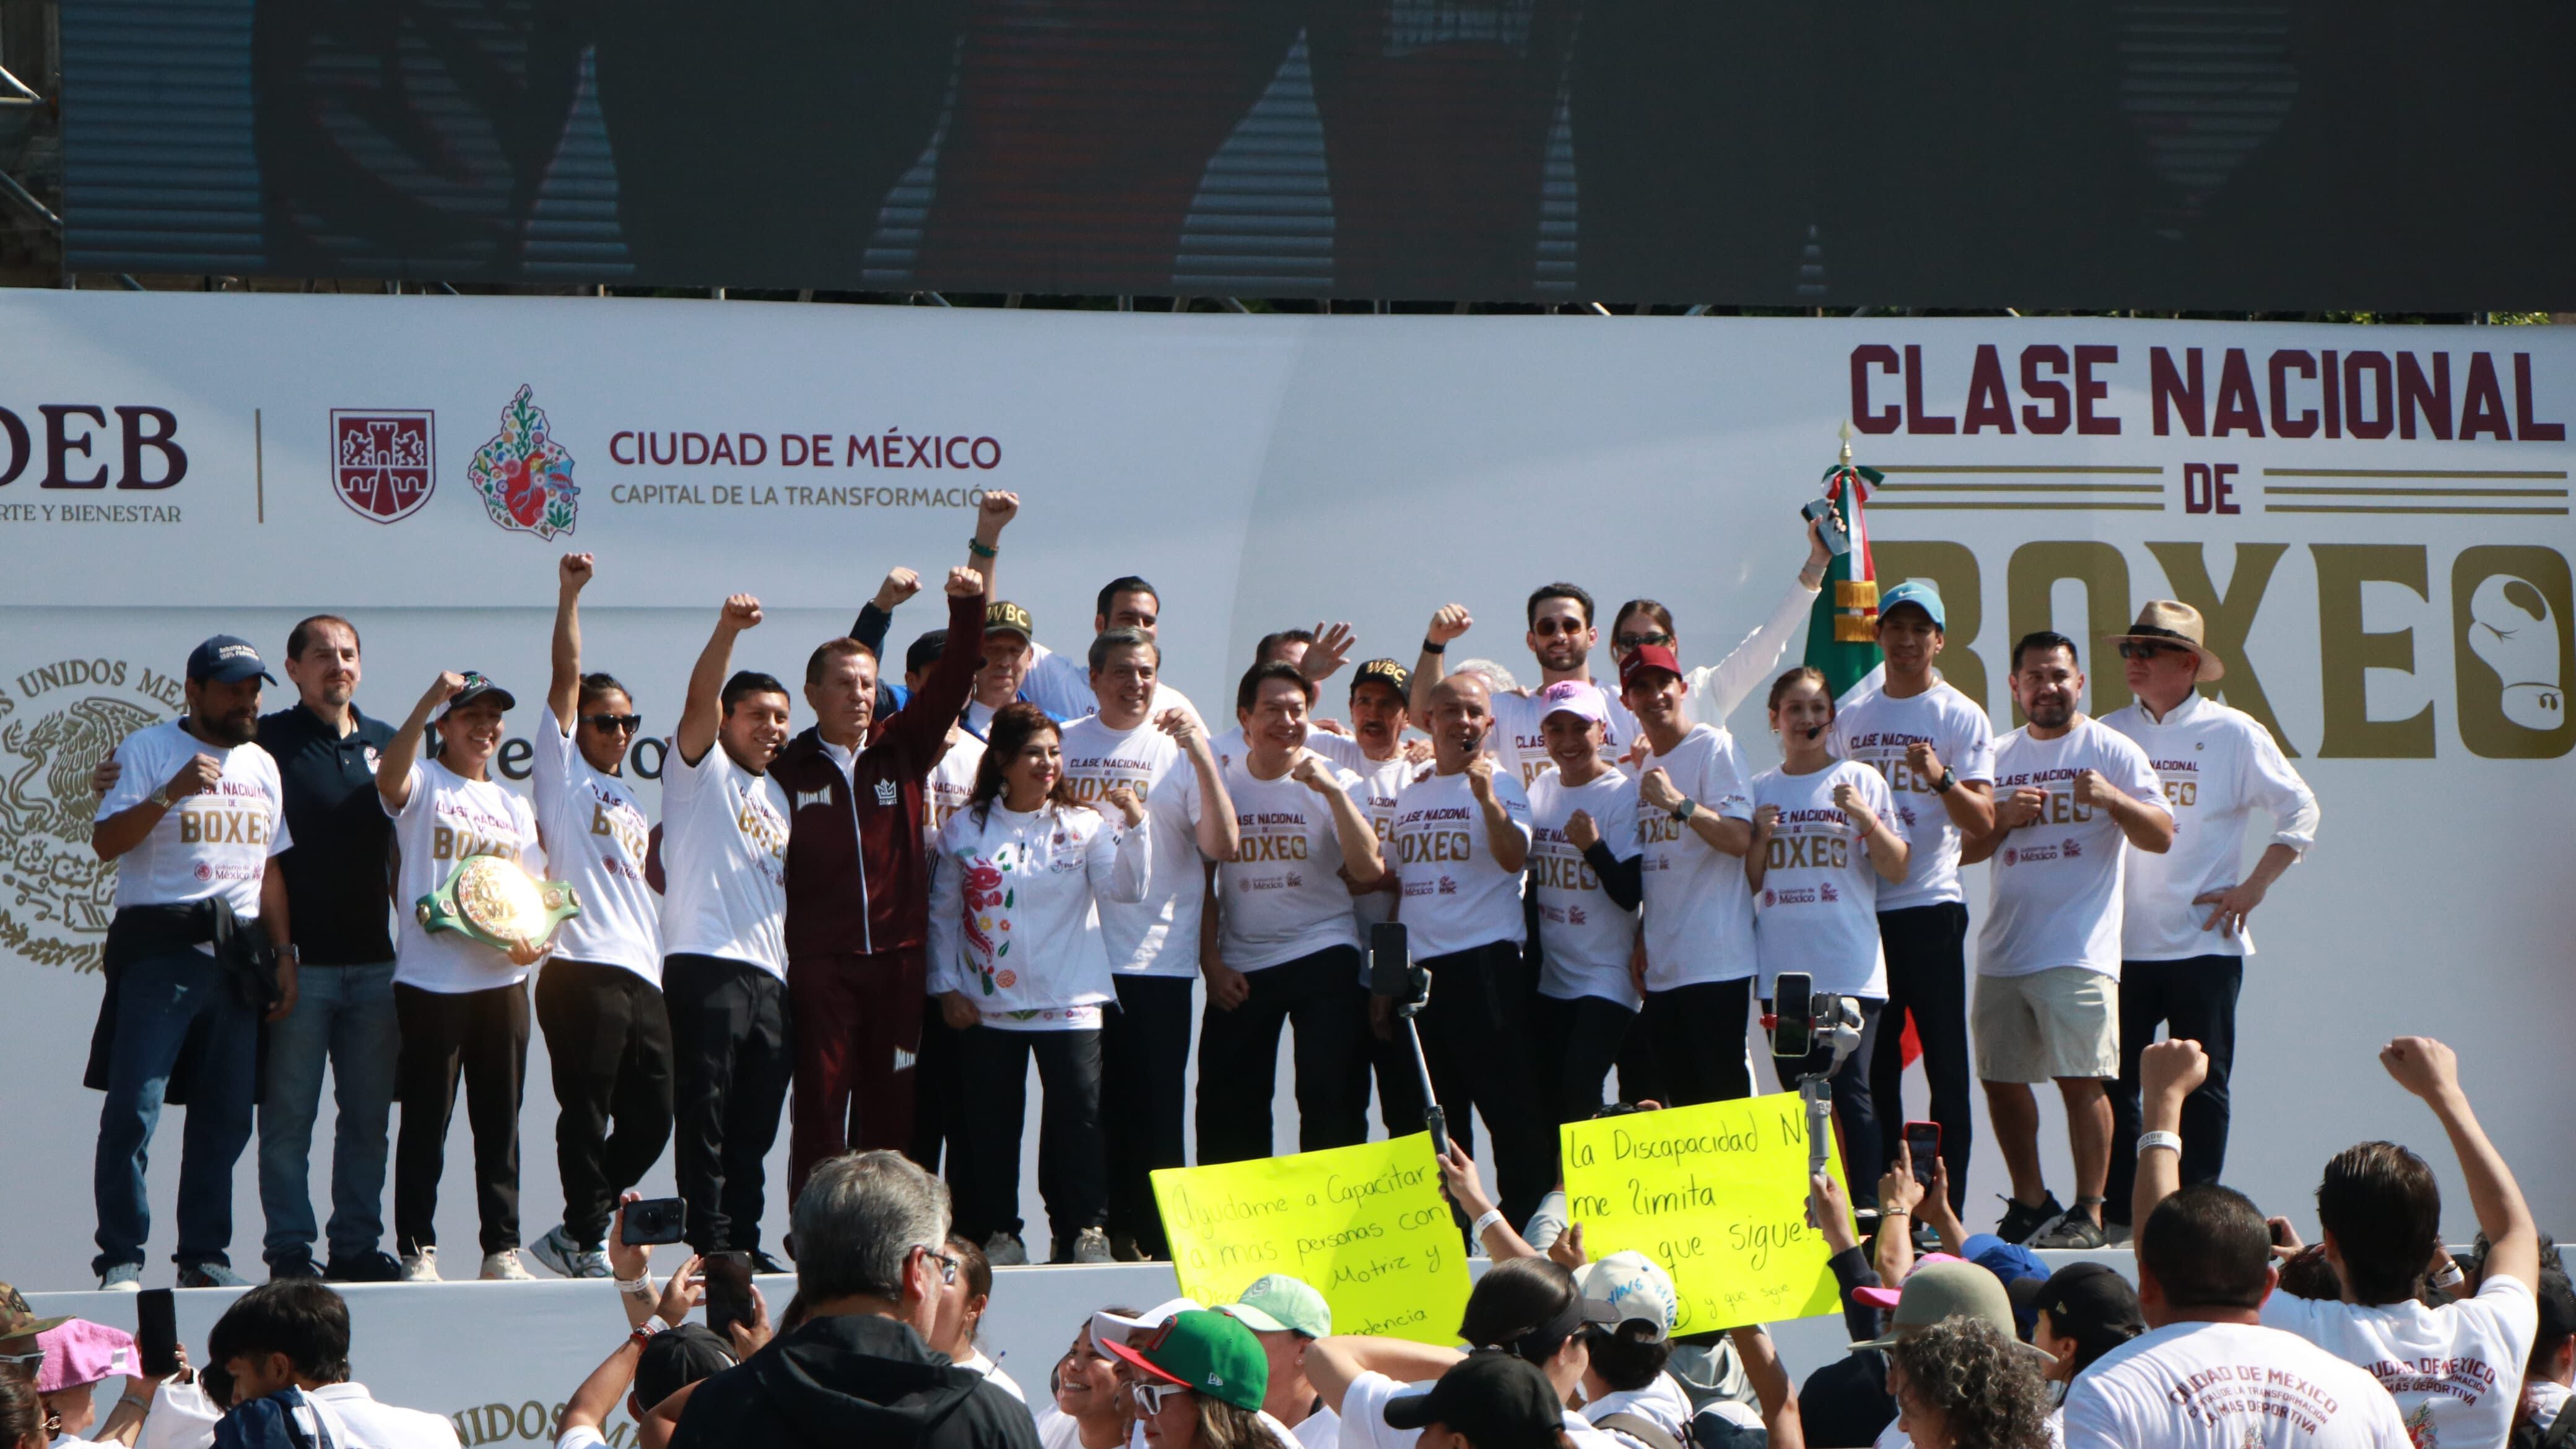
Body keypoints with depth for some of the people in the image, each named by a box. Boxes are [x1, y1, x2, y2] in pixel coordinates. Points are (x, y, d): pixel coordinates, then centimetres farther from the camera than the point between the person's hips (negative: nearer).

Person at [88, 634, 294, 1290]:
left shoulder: (262, 765, 18)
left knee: (225, 1116, 4)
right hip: (158, 952, -5)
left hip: (237, 958, 5)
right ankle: (120, 1257, -5)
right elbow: (106, 842, -9)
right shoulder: (147, 750, 0)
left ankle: (204, 1255, 11)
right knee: (133, 1109, -10)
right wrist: (170, 793, -21)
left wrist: (283, 954, 14)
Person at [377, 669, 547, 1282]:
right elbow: (390, 777, -23)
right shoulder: (424, 784, 2)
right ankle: (417, 1249, 1)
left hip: (502, 978, 5)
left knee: (500, 1121, 7)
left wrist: (534, 938, -4)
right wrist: (429, 700, -33)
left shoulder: (514, 805, 19)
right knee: (426, 1120, -3)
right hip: (431, 976, -5)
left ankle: (503, 1248, 11)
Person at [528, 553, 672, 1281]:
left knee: (650, 1118, 4)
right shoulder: (564, 772, 8)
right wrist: (569, 596, -9)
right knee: (587, 1113, -7)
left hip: (643, 974, 7)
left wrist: (660, 964, 14)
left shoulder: (634, 802, 27)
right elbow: (567, 678, -2)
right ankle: (588, 1241, 1)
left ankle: (572, 1234, 15)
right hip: (582, 968, -7)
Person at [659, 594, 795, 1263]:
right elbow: (699, 700, -14)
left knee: (755, 1126, 7)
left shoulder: (777, 796, 25)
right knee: (706, 1113, -8)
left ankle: (746, 1244, 11)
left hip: (770, 975, 7)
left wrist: (796, 972, 17)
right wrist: (727, 630, -30)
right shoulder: (702, 769, 4)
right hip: (706, 964, -7)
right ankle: (711, 1246, -8)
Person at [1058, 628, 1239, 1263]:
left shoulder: (1180, 748, 4)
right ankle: (1096, 1230, 11)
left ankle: (1157, 1237, 4)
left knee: (1156, 1109, -2)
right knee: (1090, 1103, 3)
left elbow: (1222, 846, -7)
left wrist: (1201, 755, -16)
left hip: (1159, 955, -1)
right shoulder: (1062, 745, 8)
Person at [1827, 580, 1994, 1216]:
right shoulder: (1851, 718, 13)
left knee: (1946, 1067, -4)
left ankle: (1949, 1210, -2)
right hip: (1861, 911, 5)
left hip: (1931, 907, -5)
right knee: (1873, 1068, 8)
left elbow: (1982, 822, -10)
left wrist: (1941, 778, -27)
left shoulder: (1961, 717, -1)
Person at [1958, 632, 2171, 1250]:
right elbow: (1964, 849, 16)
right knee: (2001, 1080, 7)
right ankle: (2029, 1204, 20)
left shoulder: (2112, 750, 2)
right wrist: (2004, 818, -4)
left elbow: (2162, 835, -5)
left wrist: (2112, 798, -22)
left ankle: (2089, 1212, -7)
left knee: (2081, 1079, -11)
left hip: (2079, 951, -5)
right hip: (2001, 951, 5)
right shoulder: (1998, 756, 16)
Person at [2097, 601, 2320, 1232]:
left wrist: (2254, 887, -2)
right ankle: (2116, 1213, 7)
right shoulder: (2111, 732, 8)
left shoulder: (2232, 734, 1)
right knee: (2116, 1083, 1)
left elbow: (2300, 811, 5)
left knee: (2202, 1086, 0)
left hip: (2204, 939, -2)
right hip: (2122, 942, 2)